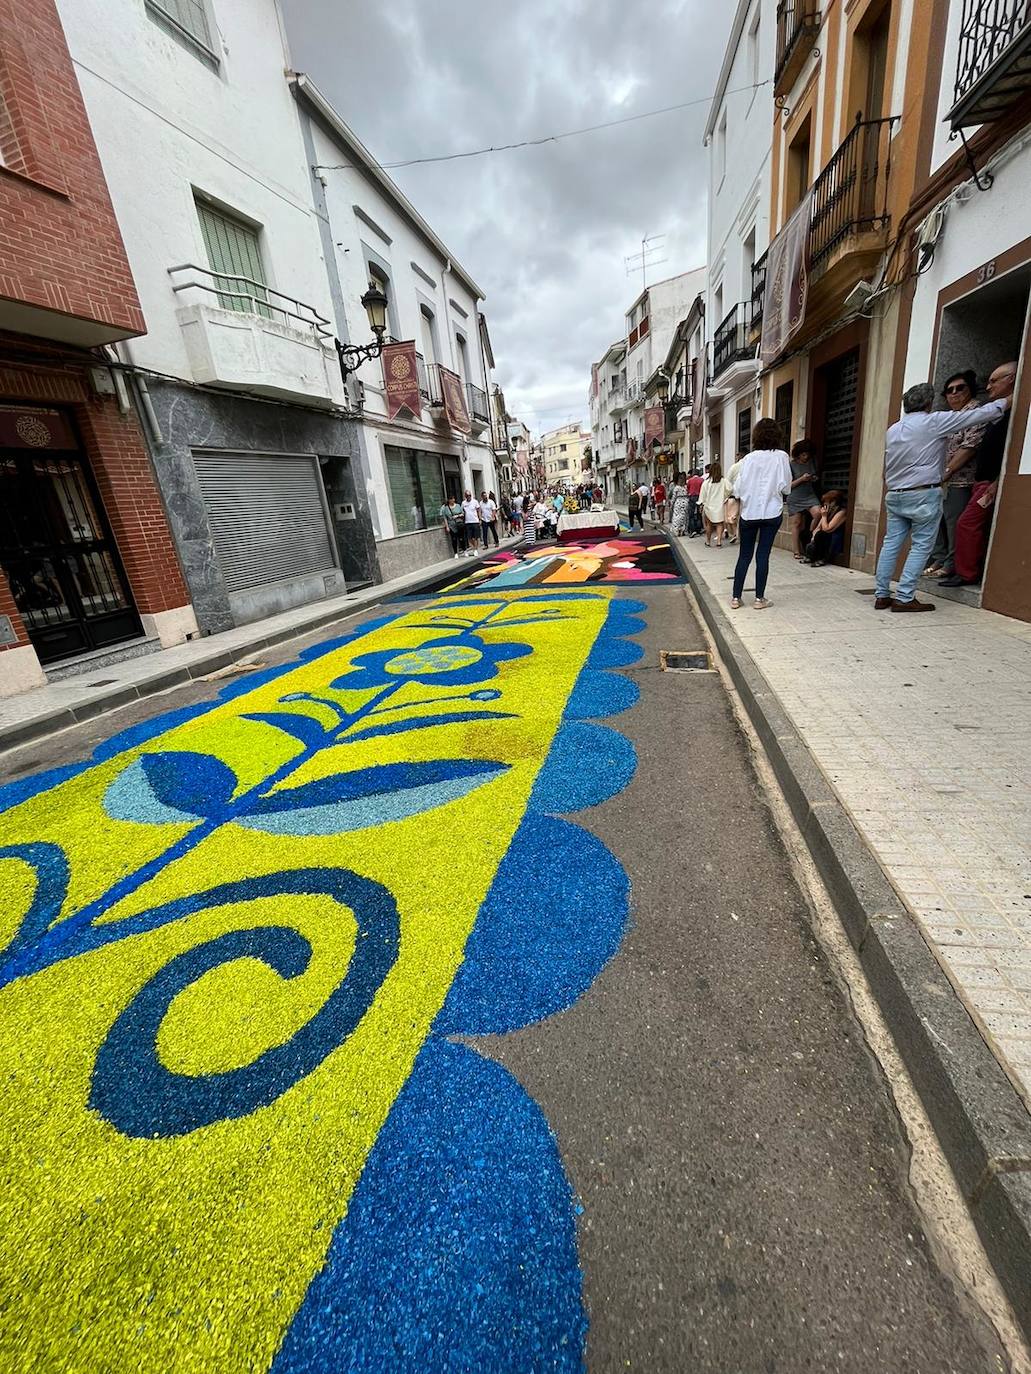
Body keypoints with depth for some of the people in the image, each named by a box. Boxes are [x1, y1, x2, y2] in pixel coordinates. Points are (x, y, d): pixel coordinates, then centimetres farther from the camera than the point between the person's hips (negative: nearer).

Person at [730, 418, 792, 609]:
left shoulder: (749, 458, -3)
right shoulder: (782, 457, -4)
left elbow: (738, 488, -4)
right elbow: (785, 487, -6)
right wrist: (774, 490, 15)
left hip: (749, 512, 1)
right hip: (772, 512, -1)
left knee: (744, 555, 8)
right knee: (763, 555, 3)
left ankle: (736, 597, 8)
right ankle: (760, 598, 6)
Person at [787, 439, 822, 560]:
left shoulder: (812, 462, 8)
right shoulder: (792, 465, -3)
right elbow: (788, 485, -4)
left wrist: (814, 479, 2)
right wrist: (802, 479, -16)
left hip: (810, 496, 3)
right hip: (795, 499, -3)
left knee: (818, 513, -22)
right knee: (796, 524, -1)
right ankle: (797, 553, 5)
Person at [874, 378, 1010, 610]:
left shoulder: (893, 429, 13)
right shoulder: (933, 421, -4)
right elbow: (979, 415, -1)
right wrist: (1008, 400, 10)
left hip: (894, 495, 6)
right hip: (924, 494, -6)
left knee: (891, 543, 5)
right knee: (920, 546, -2)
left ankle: (881, 595, 3)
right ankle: (904, 598, -7)